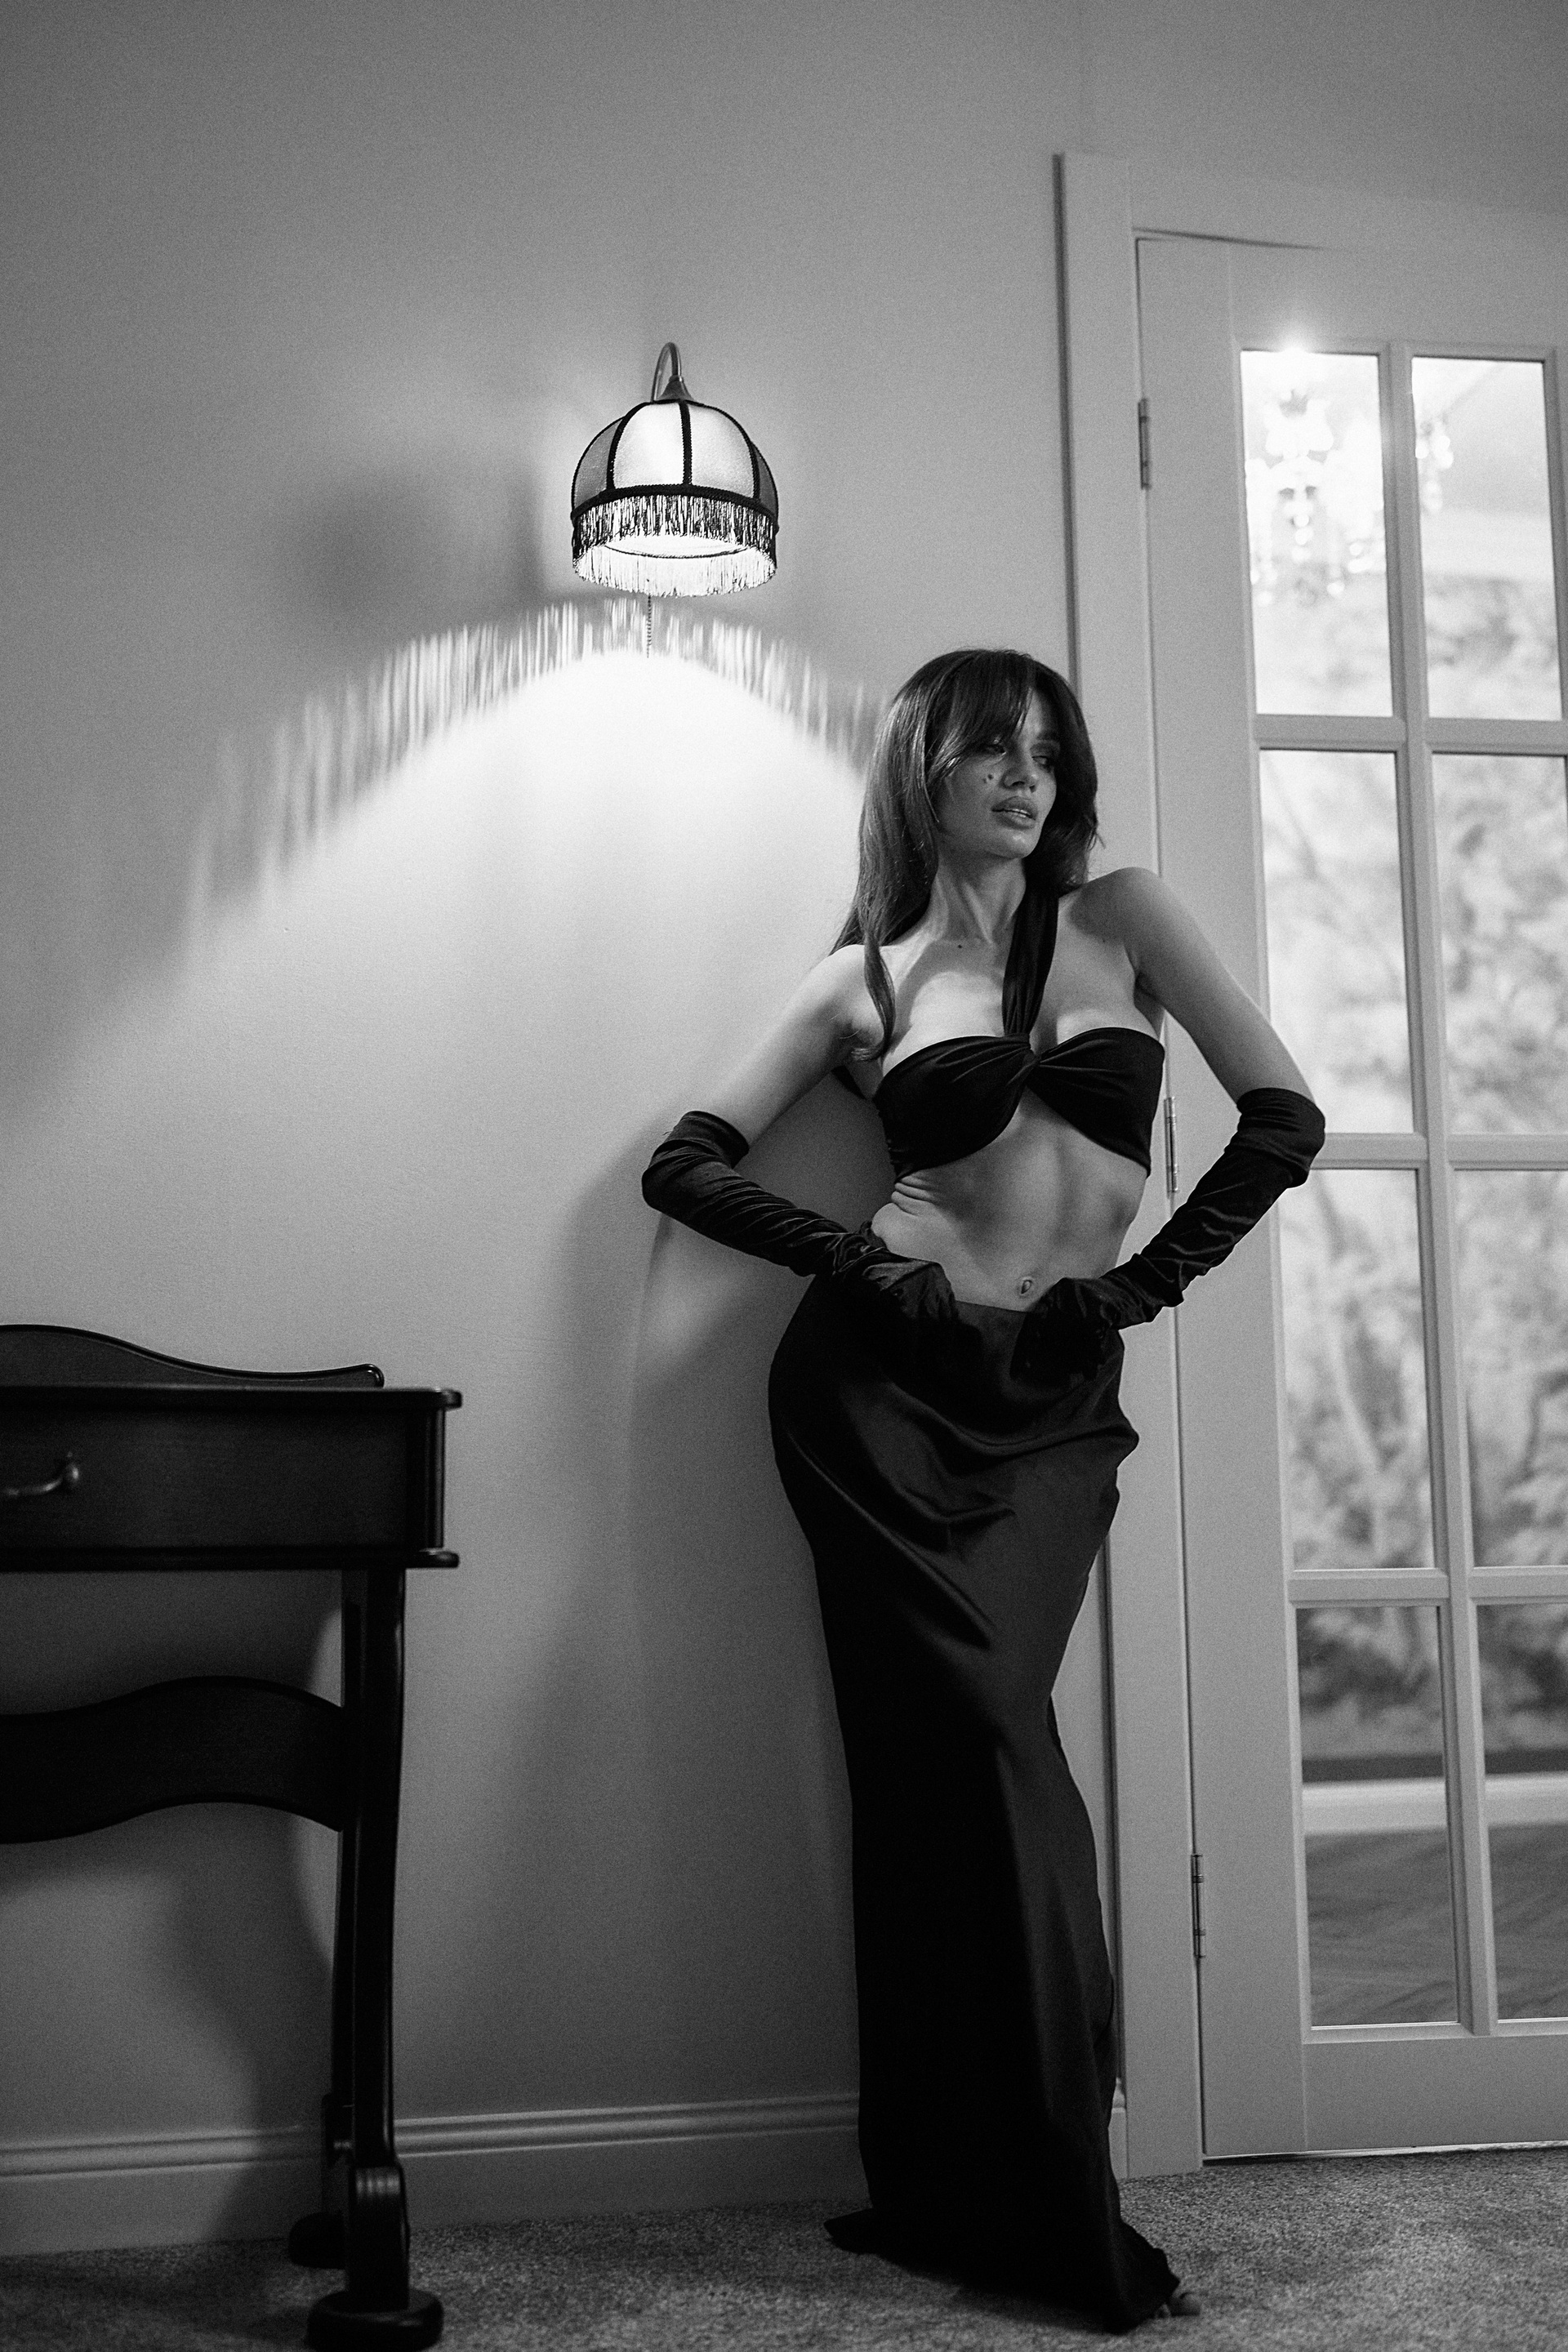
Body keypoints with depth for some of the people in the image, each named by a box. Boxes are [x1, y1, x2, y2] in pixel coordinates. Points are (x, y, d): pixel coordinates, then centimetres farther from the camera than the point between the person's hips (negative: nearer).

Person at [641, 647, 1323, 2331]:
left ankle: (955, 2192, 13)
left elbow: (1282, 1117, 4)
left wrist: (1141, 1286, 0)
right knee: (978, 1745, -6)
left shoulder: (1125, 919, 9)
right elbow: (685, 1165, 8)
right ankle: (1059, 2213, 6)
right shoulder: (865, 978, 8)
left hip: (1054, 1406, 1)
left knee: (953, 1753, -3)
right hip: (880, 1384, -1)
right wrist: (846, 1259, -6)